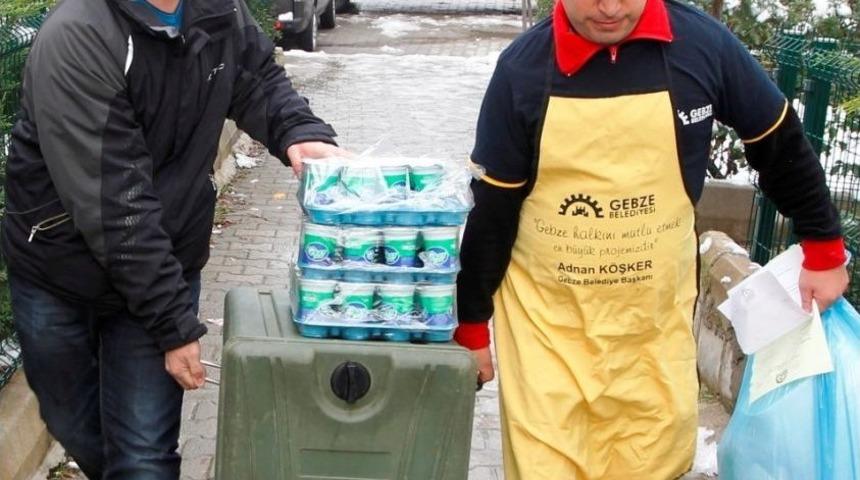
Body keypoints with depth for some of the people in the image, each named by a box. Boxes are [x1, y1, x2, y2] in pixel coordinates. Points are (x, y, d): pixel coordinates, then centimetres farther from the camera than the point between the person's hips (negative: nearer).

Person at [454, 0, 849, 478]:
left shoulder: (703, 43, -10)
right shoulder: (523, 68, -12)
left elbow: (780, 143, 5)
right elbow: (491, 210, -6)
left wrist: (824, 248, 10)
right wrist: (472, 323, -1)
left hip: (656, 318, 2)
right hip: (547, 316, -1)